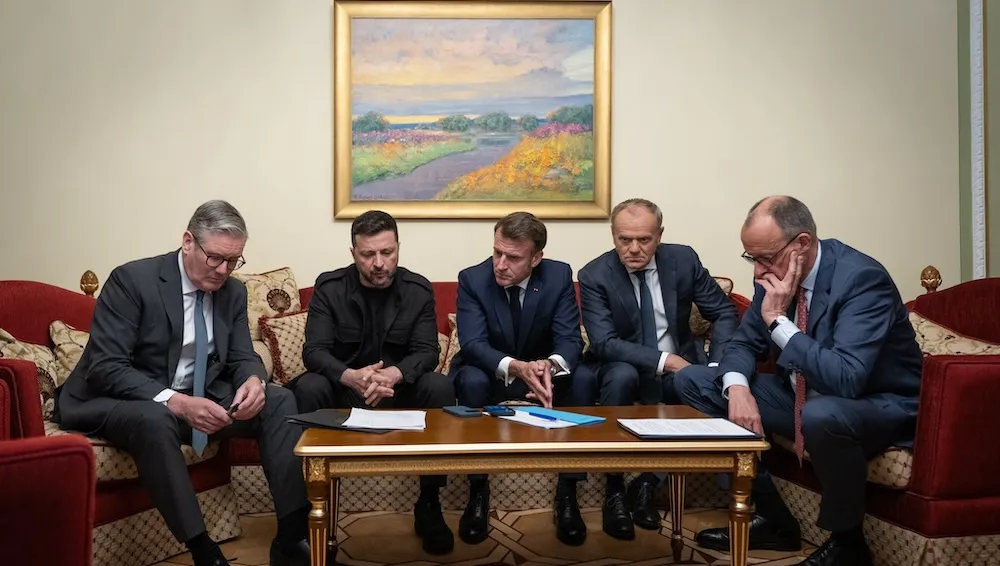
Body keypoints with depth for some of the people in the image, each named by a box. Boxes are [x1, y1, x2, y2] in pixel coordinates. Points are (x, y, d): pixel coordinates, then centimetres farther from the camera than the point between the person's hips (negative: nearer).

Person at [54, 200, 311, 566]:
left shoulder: (233, 291, 2)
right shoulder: (132, 279, -17)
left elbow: (242, 358, 4)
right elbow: (105, 368, -23)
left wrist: (254, 381, -22)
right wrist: (174, 401, -37)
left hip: (199, 398, 6)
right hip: (120, 401, -6)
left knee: (279, 401, -12)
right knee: (155, 420, -40)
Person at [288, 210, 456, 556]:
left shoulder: (418, 290, -4)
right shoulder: (329, 287, -8)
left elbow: (428, 352, -13)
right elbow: (314, 352, -16)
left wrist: (394, 374, -37)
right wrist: (351, 377, -39)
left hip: (399, 391, 1)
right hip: (342, 389, -1)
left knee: (440, 387, -28)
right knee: (308, 388, -32)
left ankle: (428, 505, -15)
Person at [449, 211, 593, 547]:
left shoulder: (559, 276, -13)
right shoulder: (472, 279, -17)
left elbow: (570, 339, -19)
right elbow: (472, 343, -27)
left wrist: (552, 364, -44)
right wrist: (515, 367, -47)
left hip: (543, 370, 1)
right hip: (489, 373, -1)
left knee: (580, 379, -29)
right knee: (471, 380, -35)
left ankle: (567, 494, -20)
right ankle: (478, 493, -22)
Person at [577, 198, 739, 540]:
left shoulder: (683, 259, -5)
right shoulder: (594, 276, -13)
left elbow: (724, 313, 1)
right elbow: (604, 343, -22)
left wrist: (718, 367, -15)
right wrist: (663, 360, -31)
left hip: (679, 365, 3)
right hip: (626, 367, -3)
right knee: (621, 376, -36)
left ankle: (647, 482, -12)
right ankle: (614, 491, -20)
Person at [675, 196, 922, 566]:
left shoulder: (862, 278, -26)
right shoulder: (775, 274, -5)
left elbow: (846, 380, -37)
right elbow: (744, 343, 5)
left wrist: (779, 320, -32)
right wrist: (738, 388, -17)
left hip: (878, 406, -7)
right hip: (803, 395, 8)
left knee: (820, 415, -42)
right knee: (693, 383, -1)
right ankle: (772, 520, 4)